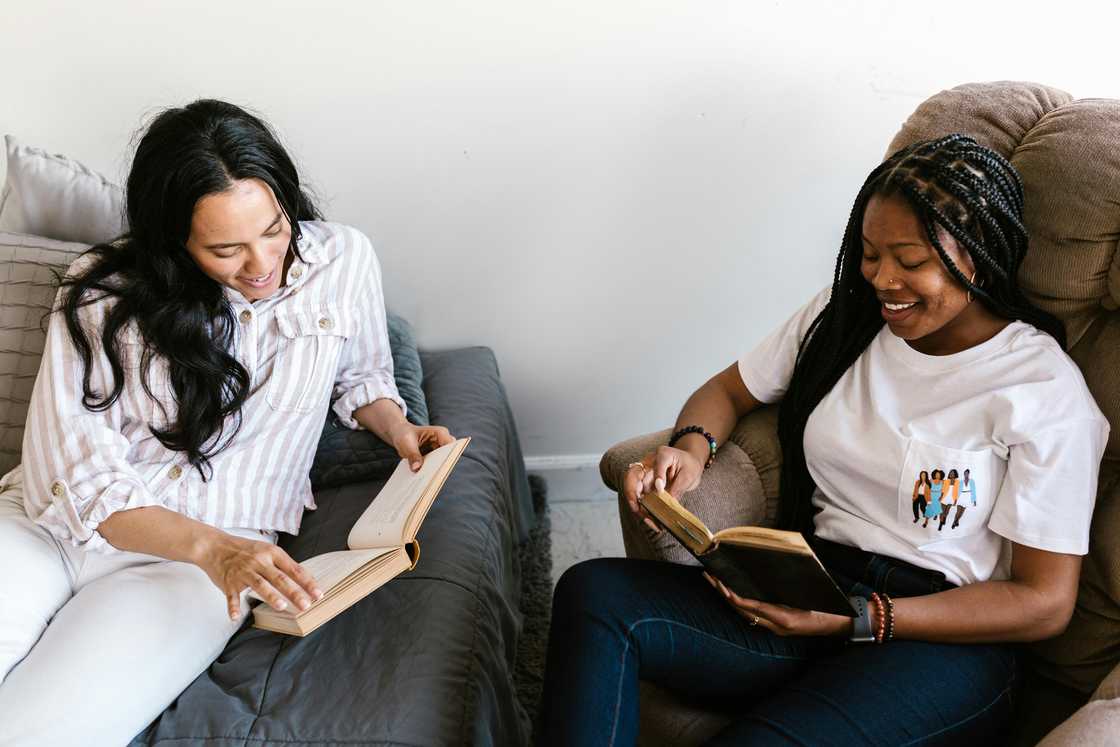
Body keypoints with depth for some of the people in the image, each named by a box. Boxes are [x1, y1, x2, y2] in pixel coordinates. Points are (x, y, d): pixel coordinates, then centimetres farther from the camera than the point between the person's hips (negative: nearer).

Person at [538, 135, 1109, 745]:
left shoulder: (1045, 391, -6)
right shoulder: (843, 313, 10)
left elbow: (1045, 603, -7)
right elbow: (728, 390, 20)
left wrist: (860, 620, -18)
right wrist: (690, 447, -6)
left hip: (939, 643, -5)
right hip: (809, 600, 5)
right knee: (592, 591, -22)